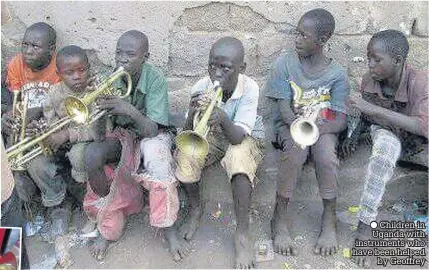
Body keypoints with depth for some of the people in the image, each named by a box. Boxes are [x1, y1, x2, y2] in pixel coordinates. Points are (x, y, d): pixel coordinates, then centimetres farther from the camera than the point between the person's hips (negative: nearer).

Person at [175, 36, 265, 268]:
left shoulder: (249, 88, -27)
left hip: (245, 139, -2)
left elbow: (237, 138, -34)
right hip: (211, 136, 3)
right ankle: (195, 209, 1)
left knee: (239, 159, -36)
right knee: (184, 155, -27)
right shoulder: (201, 88, -20)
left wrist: (222, 117, -54)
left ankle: (242, 233, -19)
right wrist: (193, 114, -45)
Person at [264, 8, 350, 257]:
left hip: (322, 128, 1)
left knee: (326, 153, -32)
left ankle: (329, 220, -11)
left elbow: (340, 120, -10)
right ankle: (280, 220, -20)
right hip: (289, 125, 0)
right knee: (297, 149, -33)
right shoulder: (285, 63, -5)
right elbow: (284, 108, -10)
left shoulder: (337, 73, -5)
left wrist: (316, 128, -30)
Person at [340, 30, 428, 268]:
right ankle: (365, 225, -34)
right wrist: (355, 135, -12)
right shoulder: (370, 80, -13)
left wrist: (373, 109, -41)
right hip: (386, 133, 1)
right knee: (386, 146, -35)